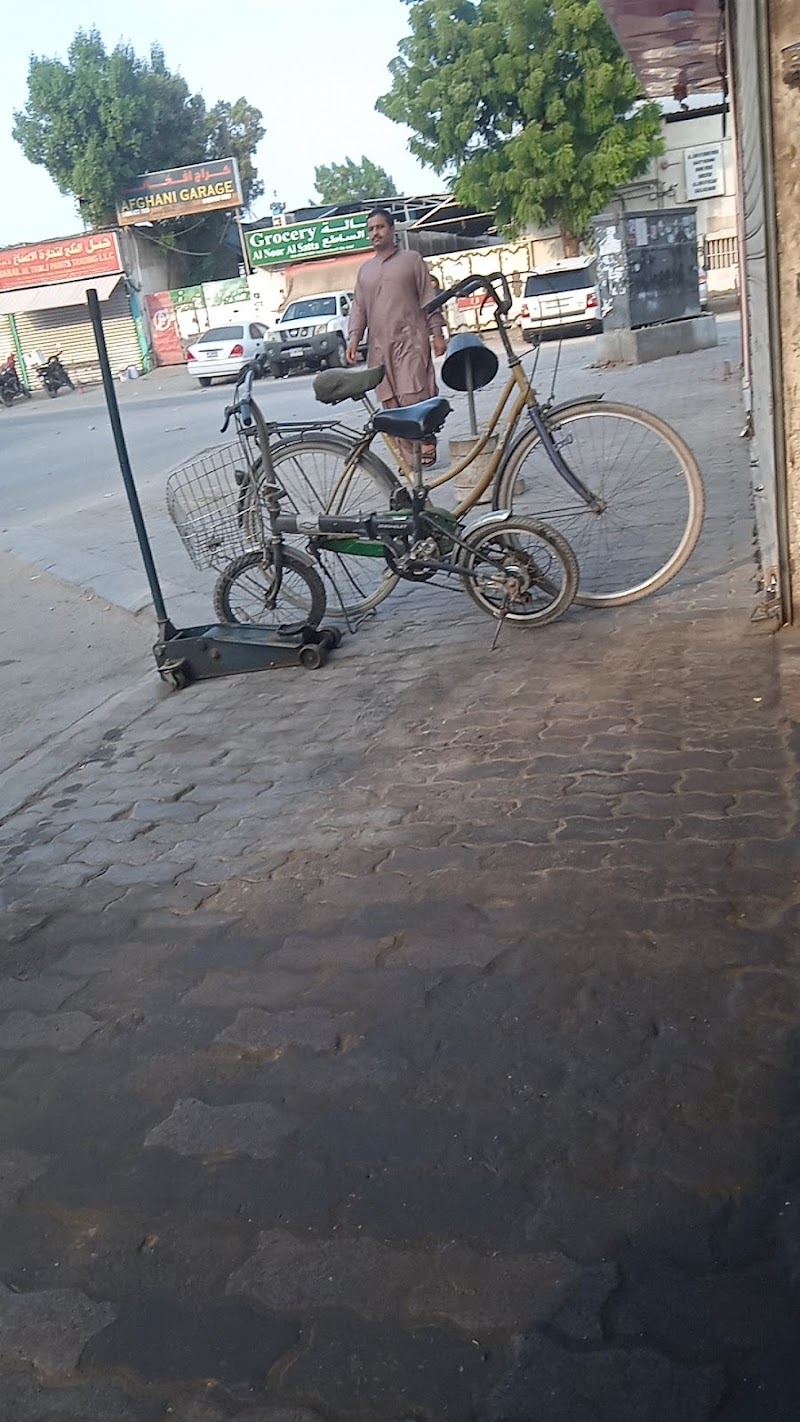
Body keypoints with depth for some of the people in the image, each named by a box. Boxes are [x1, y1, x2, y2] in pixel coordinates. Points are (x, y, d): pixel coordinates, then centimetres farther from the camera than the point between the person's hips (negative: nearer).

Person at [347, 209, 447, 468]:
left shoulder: (411, 259, 9)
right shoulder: (365, 270, 20)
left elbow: (428, 298, 4)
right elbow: (358, 308, 16)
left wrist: (437, 333, -3)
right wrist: (354, 338, 1)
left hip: (411, 341, -4)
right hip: (379, 346, 4)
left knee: (413, 397, -16)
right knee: (391, 404, 0)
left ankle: (426, 446, -2)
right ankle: (409, 457, 4)